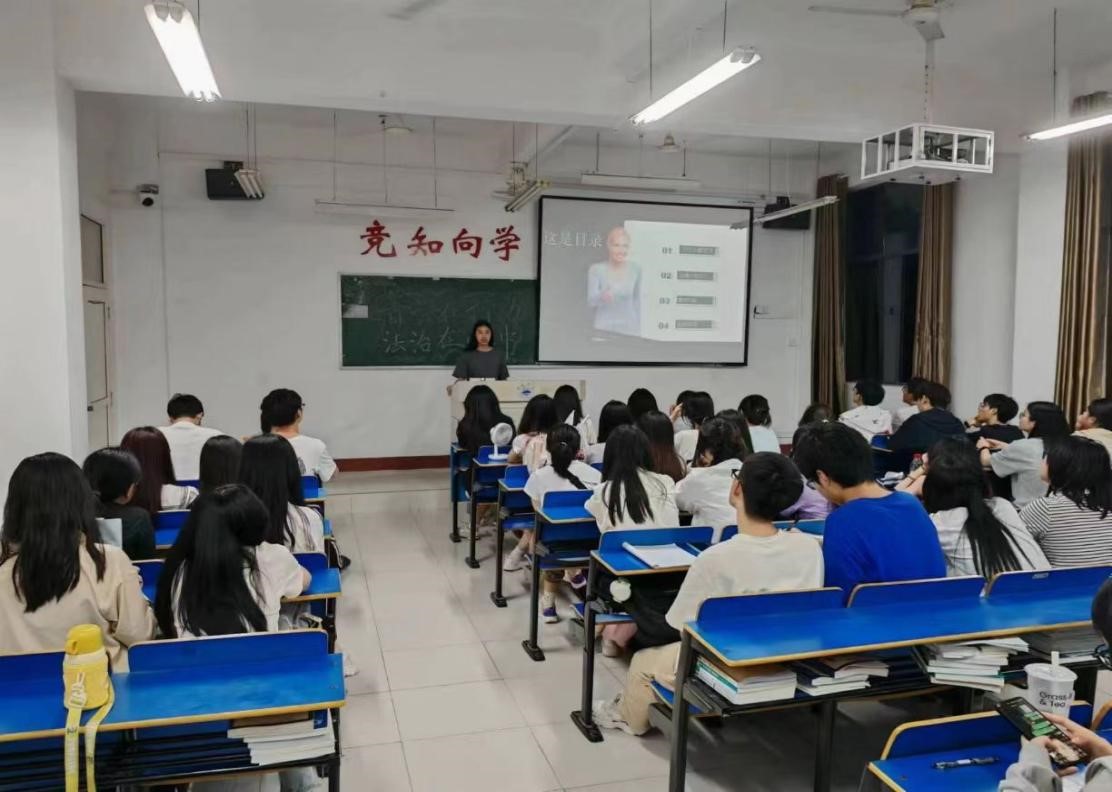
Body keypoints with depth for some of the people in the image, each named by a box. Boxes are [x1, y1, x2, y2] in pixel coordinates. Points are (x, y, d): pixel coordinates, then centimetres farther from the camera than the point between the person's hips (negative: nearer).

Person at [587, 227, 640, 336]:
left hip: (629, 328, 2)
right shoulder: (596, 269, -7)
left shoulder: (636, 270, -1)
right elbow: (591, 301, -12)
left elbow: (637, 299, 9)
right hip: (604, 327, -2)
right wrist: (602, 297, -33)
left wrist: (639, 326, 8)